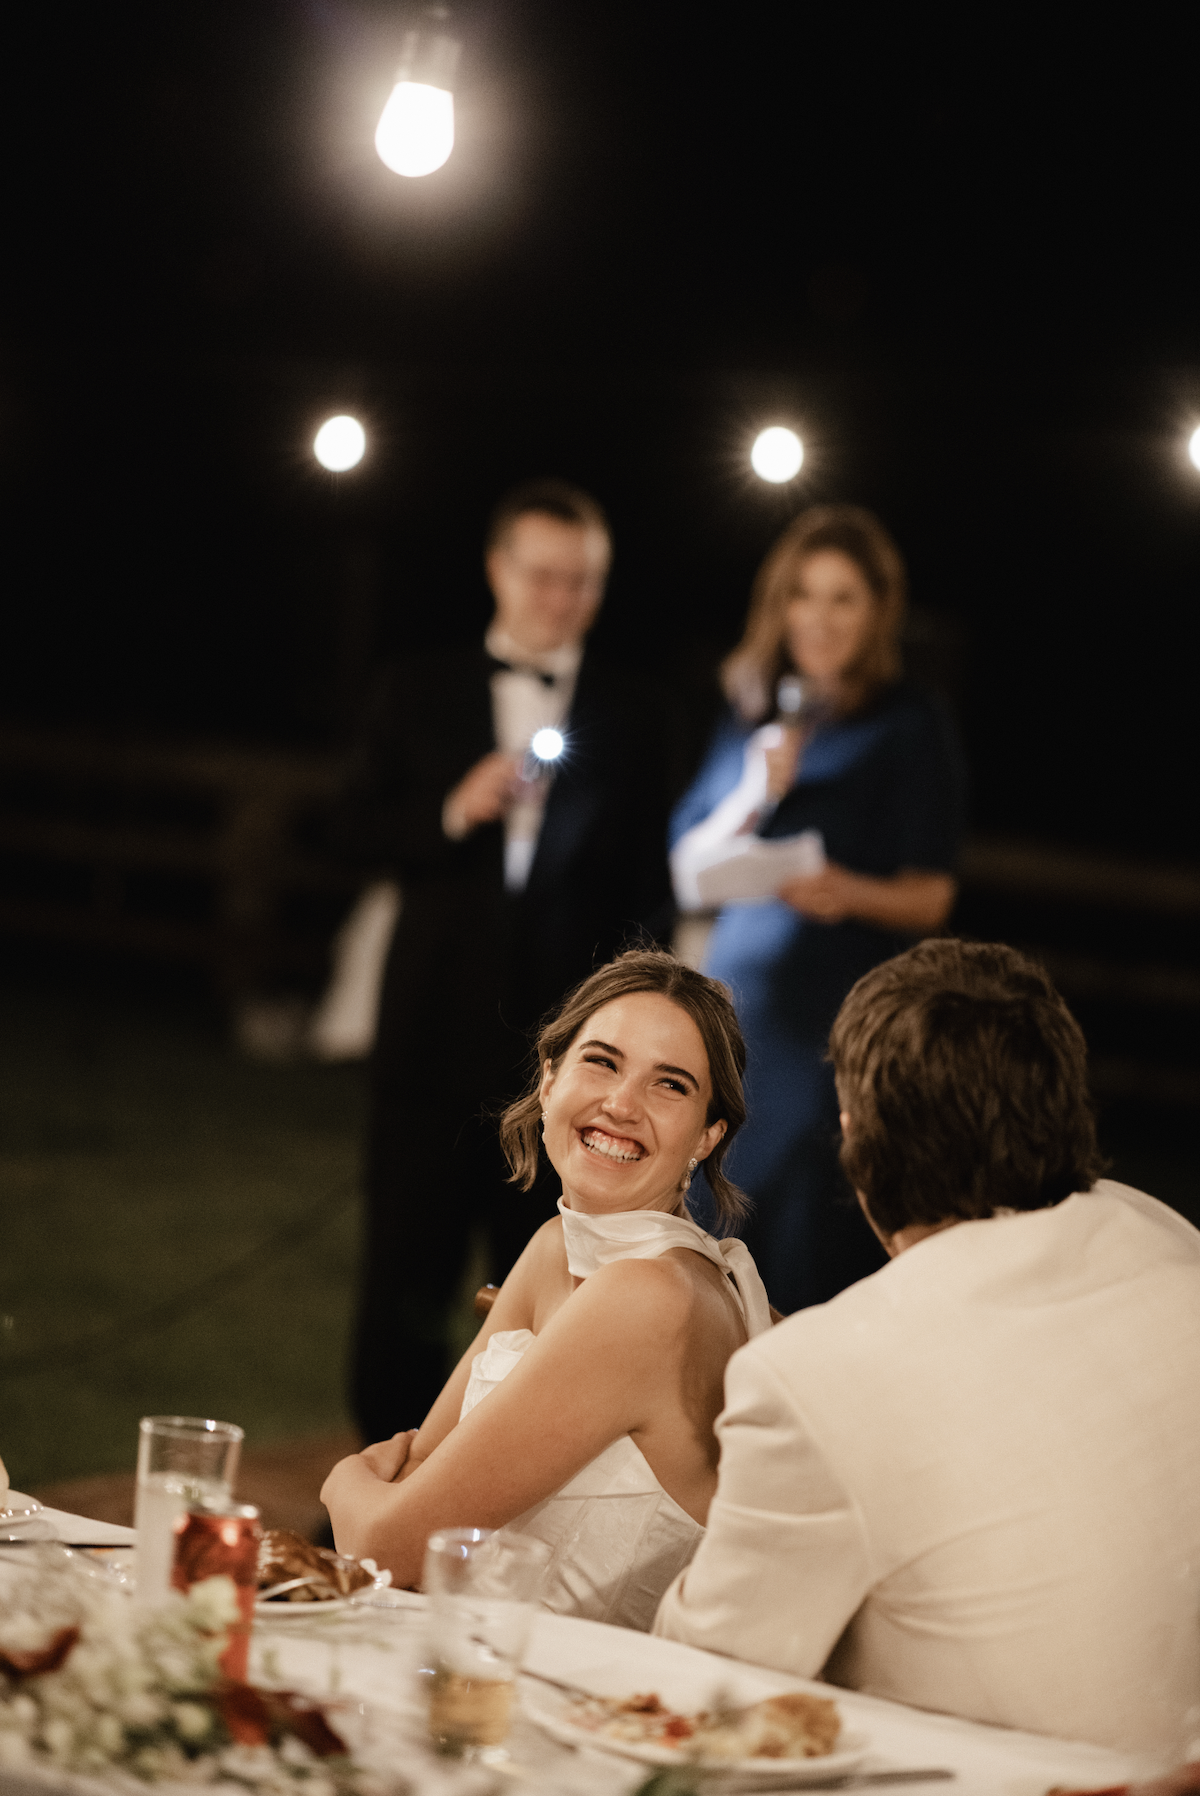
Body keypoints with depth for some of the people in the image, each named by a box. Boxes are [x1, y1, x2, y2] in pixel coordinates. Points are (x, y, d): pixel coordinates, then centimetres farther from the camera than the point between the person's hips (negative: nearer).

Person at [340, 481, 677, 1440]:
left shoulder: (633, 712, 7)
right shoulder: (421, 689, 8)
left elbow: (646, 882, 6)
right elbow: (363, 826, 6)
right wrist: (451, 815, -12)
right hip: (438, 1022, 0)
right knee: (408, 1262, 5)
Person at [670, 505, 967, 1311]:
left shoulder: (912, 726, -1)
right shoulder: (753, 716, 11)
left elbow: (929, 900, -2)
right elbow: (689, 873, 8)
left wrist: (852, 894, -22)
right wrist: (753, 797, -9)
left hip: (848, 1011, -4)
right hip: (740, 997, 4)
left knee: (813, 1243, -7)